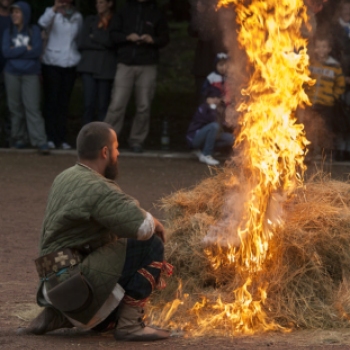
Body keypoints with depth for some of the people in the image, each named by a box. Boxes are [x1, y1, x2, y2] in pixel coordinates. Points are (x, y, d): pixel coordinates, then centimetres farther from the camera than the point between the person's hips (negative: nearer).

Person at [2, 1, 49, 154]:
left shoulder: (34, 31, 1)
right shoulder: (8, 32, 7)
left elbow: (37, 51, -10)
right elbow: (6, 52, -5)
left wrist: (15, 52, -8)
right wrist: (25, 49, -10)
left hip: (30, 74, -3)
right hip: (12, 74, 3)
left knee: (32, 107, -10)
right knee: (15, 107, 4)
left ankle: (40, 141, -13)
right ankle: (19, 139, 14)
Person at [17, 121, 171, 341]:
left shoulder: (66, 179, 14)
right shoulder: (98, 189, -17)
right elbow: (143, 227, -26)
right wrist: (156, 224, 0)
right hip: (81, 284, -10)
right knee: (151, 246, -10)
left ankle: (55, 316, 13)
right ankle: (130, 324, -8)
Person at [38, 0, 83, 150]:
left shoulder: (77, 17, 8)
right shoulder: (51, 13, -4)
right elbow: (42, 23, -26)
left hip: (70, 64, 3)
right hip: (51, 63, -3)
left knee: (64, 102, 6)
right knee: (51, 100, -2)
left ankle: (62, 138, 10)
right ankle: (51, 137, 2)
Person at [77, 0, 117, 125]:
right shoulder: (90, 20, 13)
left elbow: (111, 41, -9)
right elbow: (83, 44, 5)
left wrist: (94, 37, -1)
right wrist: (102, 45, -3)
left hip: (107, 68, -1)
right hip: (89, 66, 1)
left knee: (103, 105, -2)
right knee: (89, 104, -7)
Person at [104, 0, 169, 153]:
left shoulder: (156, 14, 9)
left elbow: (165, 38, 10)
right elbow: (114, 33, 8)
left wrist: (152, 40, -11)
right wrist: (128, 37, -11)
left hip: (147, 66, 1)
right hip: (125, 64, 0)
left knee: (144, 106, 1)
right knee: (117, 104, -8)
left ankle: (137, 140, 11)